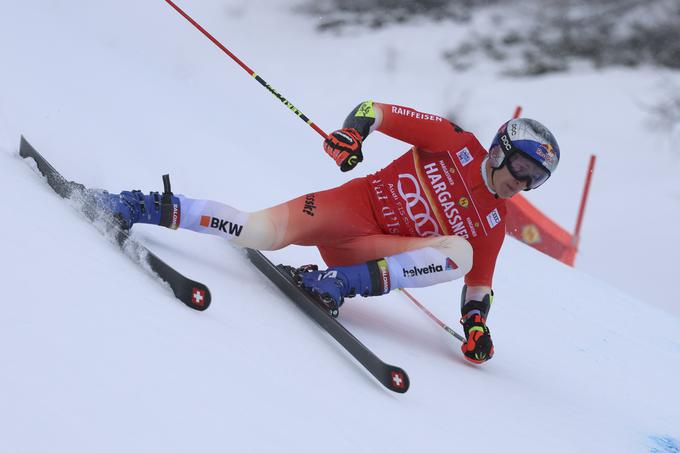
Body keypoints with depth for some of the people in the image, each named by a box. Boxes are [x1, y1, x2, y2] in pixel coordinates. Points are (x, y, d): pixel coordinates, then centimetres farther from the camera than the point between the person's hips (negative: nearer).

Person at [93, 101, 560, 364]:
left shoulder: (492, 224, 9)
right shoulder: (458, 143, -1)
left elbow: (478, 284, 18)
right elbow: (379, 110, -3)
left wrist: (476, 324, -2)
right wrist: (354, 129, -25)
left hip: (380, 252, 3)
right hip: (354, 203, -3)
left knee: (460, 252, -23)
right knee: (260, 230, -27)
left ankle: (342, 281, -31)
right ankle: (150, 208, -15)